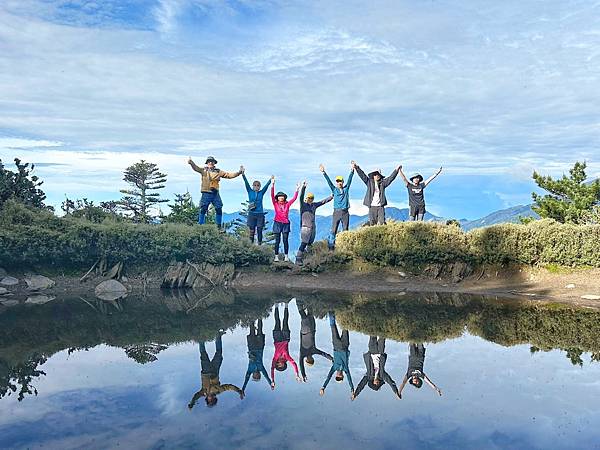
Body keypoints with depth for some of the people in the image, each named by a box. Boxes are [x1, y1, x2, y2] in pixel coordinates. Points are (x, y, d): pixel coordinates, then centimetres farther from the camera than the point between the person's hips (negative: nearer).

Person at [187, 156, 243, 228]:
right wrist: (191, 162, -30)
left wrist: (239, 172, 0)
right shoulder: (204, 170, 6)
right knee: (203, 210, -3)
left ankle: (219, 226, 14)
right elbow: (196, 168, -10)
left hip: (215, 194, 3)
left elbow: (229, 175, 9)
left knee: (219, 210, 2)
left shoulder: (218, 172, 11)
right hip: (206, 194, -2)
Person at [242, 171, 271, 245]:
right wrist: (243, 174, -16)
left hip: (260, 214, 1)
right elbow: (246, 183, -5)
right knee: (252, 231, 2)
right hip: (251, 214, 0)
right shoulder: (250, 192, 5)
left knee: (259, 231, 1)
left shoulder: (261, 193, 8)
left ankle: (259, 244, 6)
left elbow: (266, 186, -3)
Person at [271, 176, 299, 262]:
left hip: (286, 223, 1)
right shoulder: (275, 204, 0)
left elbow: (294, 198, 1)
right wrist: (273, 184, -21)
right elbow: (272, 195, -11)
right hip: (277, 223, -1)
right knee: (277, 241, 1)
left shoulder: (287, 204, 6)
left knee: (285, 240, 0)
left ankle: (286, 256, 6)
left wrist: (297, 189, -9)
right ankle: (276, 256, 5)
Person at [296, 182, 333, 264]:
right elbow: (301, 197, -20)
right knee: (303, 244, -12)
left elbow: (323, 201, 21)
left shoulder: (314, 205, 13)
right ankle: (298, 259, -10)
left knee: (310, 244, 9)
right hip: (305, 227, -7)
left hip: (313, 228, 7)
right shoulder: (303, 204, -4)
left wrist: (332, 196, 24)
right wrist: (303, 187, -34)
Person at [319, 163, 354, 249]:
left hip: (345, 212, 1)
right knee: (333, 230, -5)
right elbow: (329, 181, -3)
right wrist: (324, 172, -14)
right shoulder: (334, 190, 6)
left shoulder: (346, 188, 9)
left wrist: (352, 170, -13)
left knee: (345, 230, 4)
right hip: (337, 212, -1)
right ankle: (331, 247, -3)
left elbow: (349, 179, -1)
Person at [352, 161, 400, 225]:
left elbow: (391, 177, 9)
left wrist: (396, 169, 3)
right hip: (372, 206, -1)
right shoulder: (369, 182, 7)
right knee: (372, 223, 0)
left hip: (380, 206, 1)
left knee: (382, 222, -4)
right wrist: (357, 167, -7)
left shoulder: (383, 183, 10)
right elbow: (362, 175, 1)